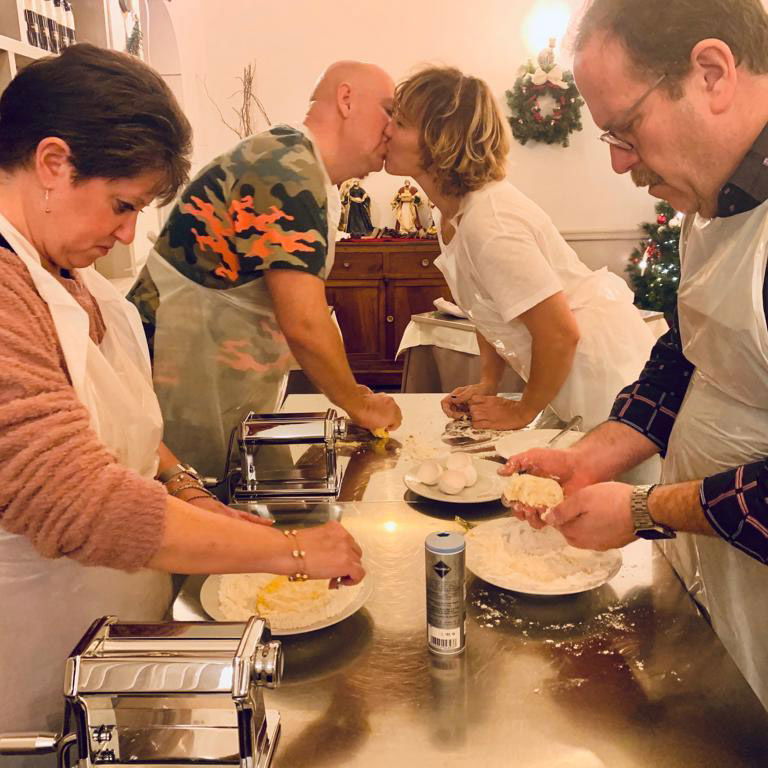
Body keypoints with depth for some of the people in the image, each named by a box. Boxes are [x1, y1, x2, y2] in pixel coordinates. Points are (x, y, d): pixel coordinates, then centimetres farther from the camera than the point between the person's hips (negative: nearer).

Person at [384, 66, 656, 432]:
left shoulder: (487, 224, -29)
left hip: (604, 372, -9)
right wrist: (486, 385, 3)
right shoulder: (453, 214, 1)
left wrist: (524, 411, -13)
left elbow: (560, 333, -27)